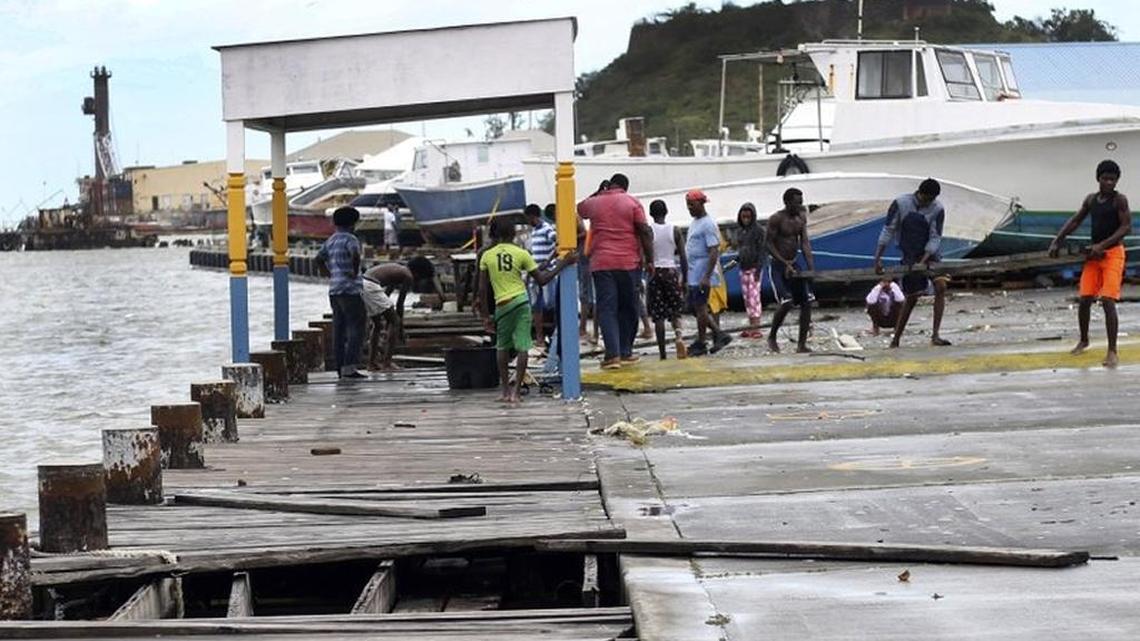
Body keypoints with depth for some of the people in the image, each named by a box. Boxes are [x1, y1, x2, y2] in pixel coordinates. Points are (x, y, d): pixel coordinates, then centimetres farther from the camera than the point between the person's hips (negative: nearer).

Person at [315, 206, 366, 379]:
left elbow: (319, 259, 20)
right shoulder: (350, 239, -10)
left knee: (339, 330, 9)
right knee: (356, 329, -8)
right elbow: (355, 254, -29)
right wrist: (355, 272, -15)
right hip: (350, 289, -9)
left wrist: (329, 275, 15)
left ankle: (340, 368, 10)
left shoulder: (330, 240, 15)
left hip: (334, 290, 9)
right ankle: (349, 368, -15)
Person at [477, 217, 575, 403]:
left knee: (503, 347, 16)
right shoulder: (521, 254, -1)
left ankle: (506, 391, 15)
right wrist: (562, 264, 8)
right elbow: (541, 280, 0)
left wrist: (485, 316, 8)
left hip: (502, 305, 1)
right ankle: (516, 391, -8)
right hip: (521, 302, -1)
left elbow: (482, 289, 1)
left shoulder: (487, 256, 1)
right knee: (522, 347, 0)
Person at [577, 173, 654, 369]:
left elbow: (580, 209, 31)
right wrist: (649, 259, -1)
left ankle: (612, 354, -14)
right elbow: (645, 232, -5)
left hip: (601, 264, 1)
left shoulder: (594, 203, 8)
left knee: (606, 309, -2)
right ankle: (625, 352, 11)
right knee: (628, 308, 10)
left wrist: (598, 194, 34)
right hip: (628, 263, -1)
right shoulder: (632, 203, 2)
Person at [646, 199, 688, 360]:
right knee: (675, 310, 13)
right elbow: (683, 257, 0)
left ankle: (662, 352, 1)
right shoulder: (675, 230, 0)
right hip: (671, 271, 1)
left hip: (654, 273, -1)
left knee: (658, 316, 3)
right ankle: (678, 335, -17)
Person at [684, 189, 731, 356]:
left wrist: (707, 277, -25)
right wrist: (685, 274, 23)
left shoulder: (707, 224, -14)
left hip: (702, 276, -10)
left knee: (700, 308, -6)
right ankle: (719, 335, 14)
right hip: (693, 274, 10)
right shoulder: (694, 223, 16)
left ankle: (700, 343, 0)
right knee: (695, 307, 10)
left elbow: (714, 252, -19)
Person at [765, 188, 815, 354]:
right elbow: (769, 245, -13)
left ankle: (801, 344, 4)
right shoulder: (776, 219, -13)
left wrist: (811, 267, -5)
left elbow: (805, 242, 5)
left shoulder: (801, 217, 6)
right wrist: (785, 264, -20)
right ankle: (772, 336, 4)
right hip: (778, 266, -7)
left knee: (807, 301, -1)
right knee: (786, 302, -19)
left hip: (795, 264, 7)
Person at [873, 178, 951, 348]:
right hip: (909, 256, -2)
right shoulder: (900, 203, -11)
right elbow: (888, 231, -8)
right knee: (911, 298, -1)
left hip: (929, 254, 2)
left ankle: (935, 336, -18)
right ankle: (895, 339, 12)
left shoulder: (938, 209, -9)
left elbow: (935, 238, -11)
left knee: (941, 287, -17)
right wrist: (878, 257, -12)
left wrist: (923, 262, -22)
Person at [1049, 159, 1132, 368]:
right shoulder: (1091, 199, 8)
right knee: (1084, 300, 7)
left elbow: (1126, 227, -15)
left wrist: (1102, 245, -22)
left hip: (1113, 253, -6)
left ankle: (1112, 351, -14)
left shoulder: (1119, 199, -9)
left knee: (1108, 301, -16)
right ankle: (1083, 341, 30)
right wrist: (1057, 241, 7)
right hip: (1094, 254, 6)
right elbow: (1075, 221, 16)